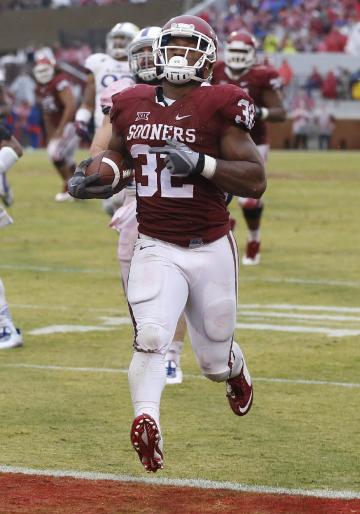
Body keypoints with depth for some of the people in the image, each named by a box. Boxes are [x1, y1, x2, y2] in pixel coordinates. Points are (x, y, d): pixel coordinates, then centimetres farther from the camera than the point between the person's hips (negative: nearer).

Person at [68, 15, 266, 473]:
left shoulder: (218, 106, -10)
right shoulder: (131, 106, 4)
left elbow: (256, 181, -14)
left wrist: (200, 163, -28)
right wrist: (89, 183, -1)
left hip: (211, 250, -2)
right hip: (156, 249, 2)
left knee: (215, 360, 13)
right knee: (151, 336, -24)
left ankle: (235, 369, 47)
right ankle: (146, 422, -29)